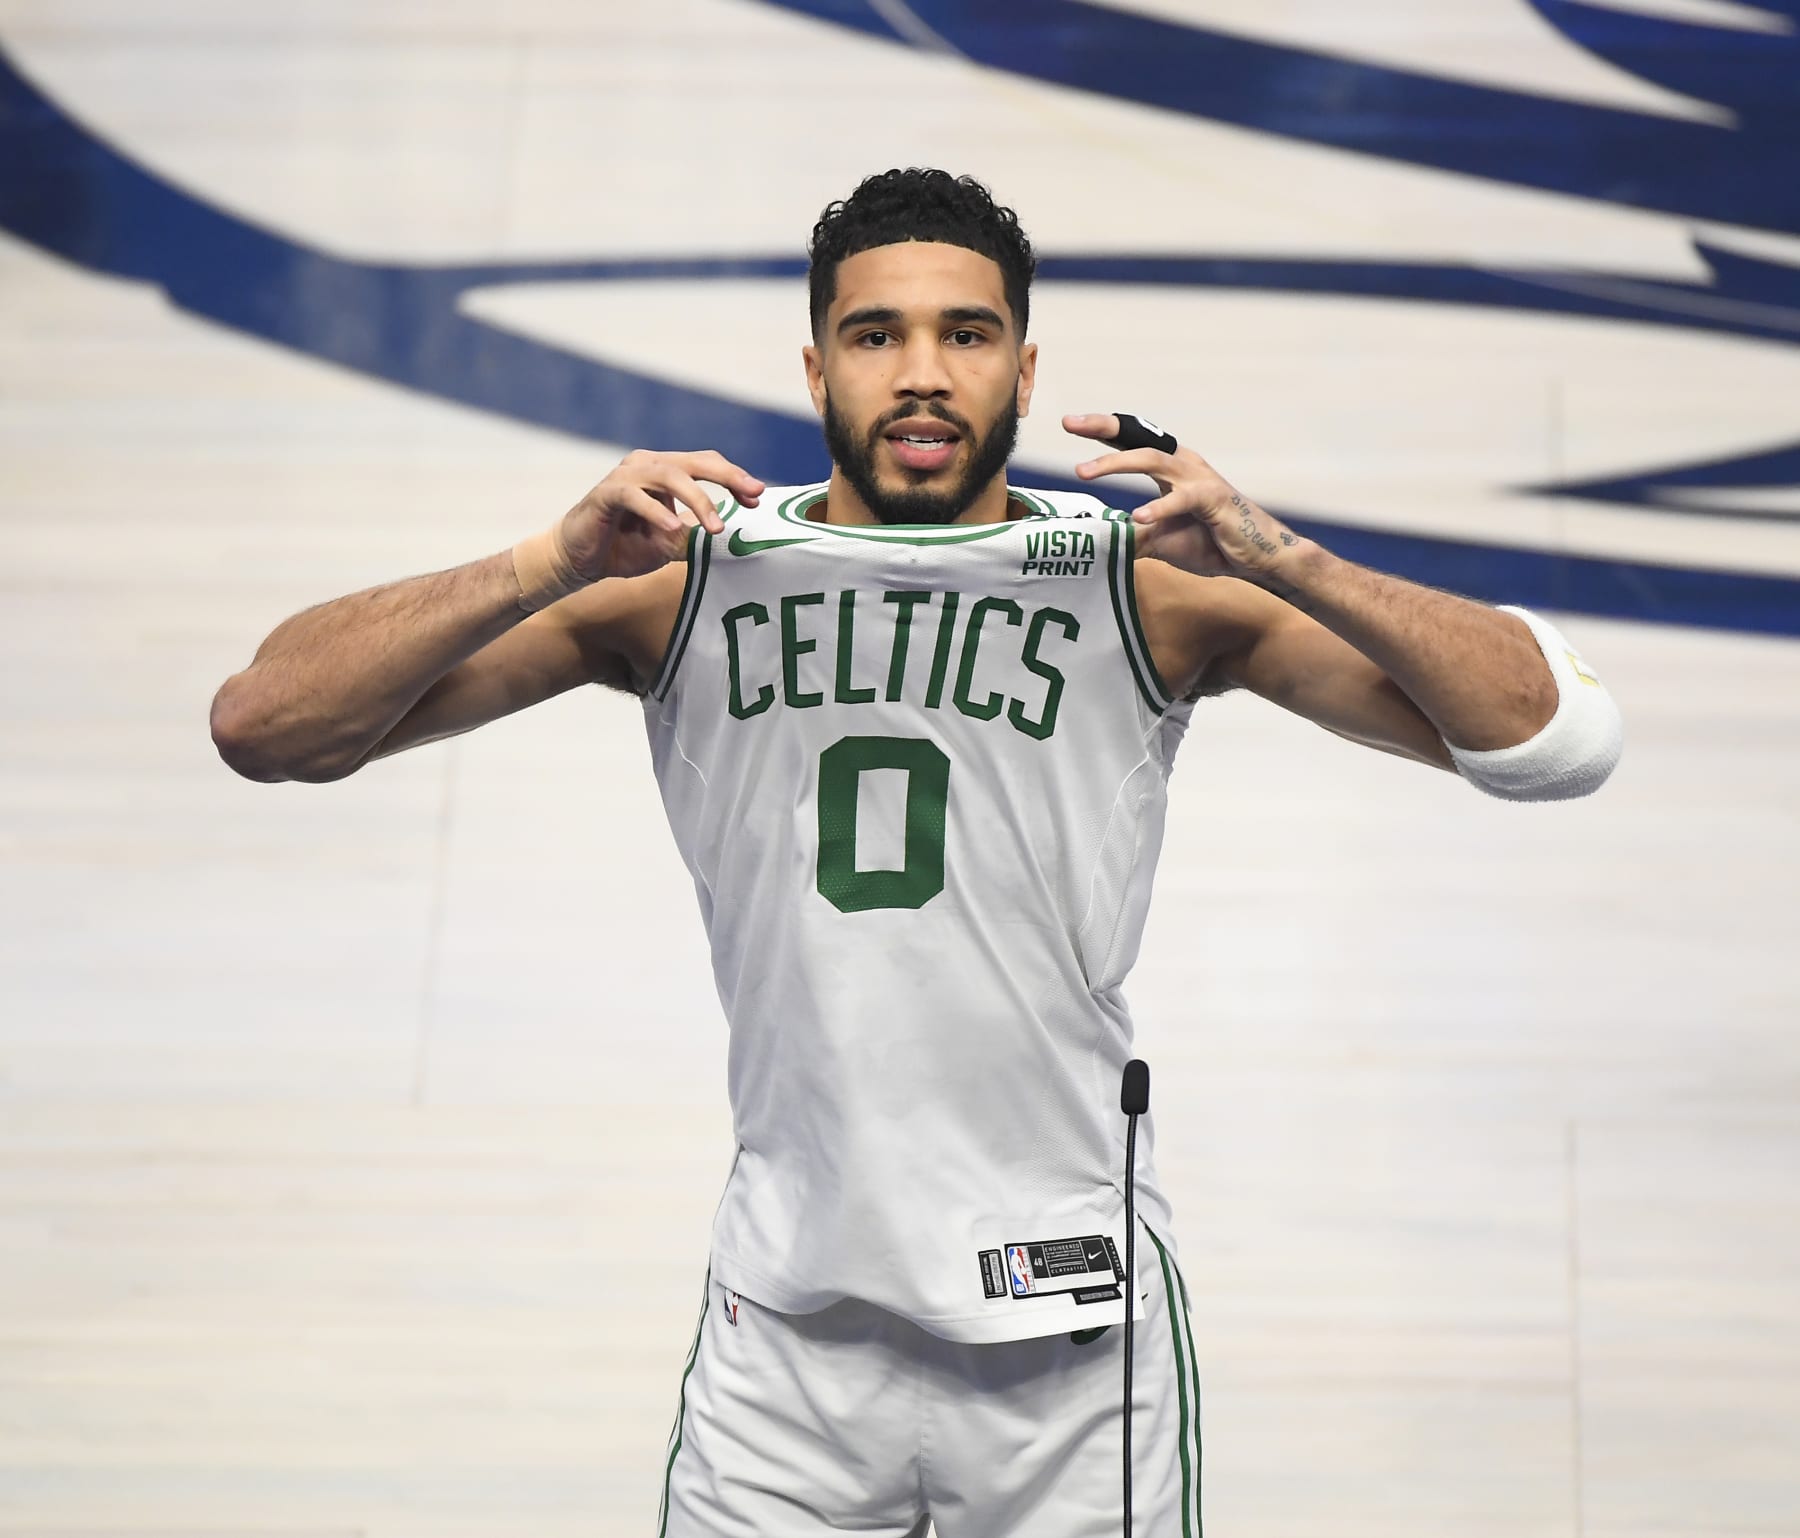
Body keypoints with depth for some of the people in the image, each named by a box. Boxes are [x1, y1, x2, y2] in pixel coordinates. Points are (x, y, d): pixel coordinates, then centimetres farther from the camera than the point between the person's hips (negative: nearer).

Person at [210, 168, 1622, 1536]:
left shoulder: (1152, 589, -6)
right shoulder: (683, 577, -4)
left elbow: (1564, 739, -11)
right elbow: (262, 725, -8)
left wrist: (1279, 562, -25)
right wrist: (557, 562, -23)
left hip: (1072, 1337, 0)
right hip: (789, 1330, 1)